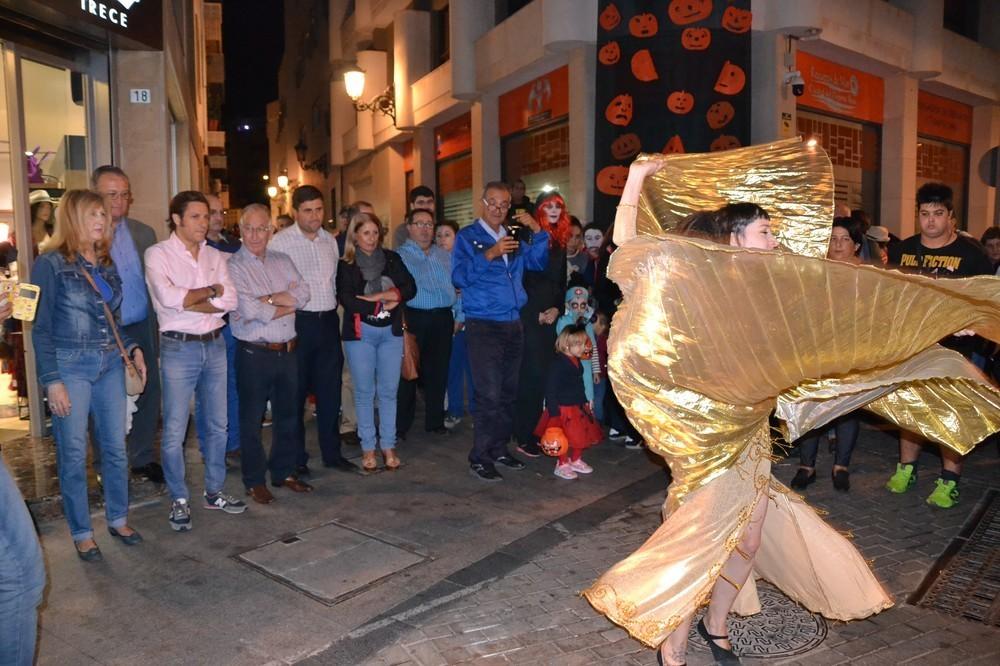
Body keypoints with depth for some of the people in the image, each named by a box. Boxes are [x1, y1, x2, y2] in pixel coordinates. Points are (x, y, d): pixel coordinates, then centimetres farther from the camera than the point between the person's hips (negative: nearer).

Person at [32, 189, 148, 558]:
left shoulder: (106, 264, 10)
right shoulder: (51, 264, -7)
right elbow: (41, 327, -7)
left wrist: (132, 348, 4)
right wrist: (52, 381, -12)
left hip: (110, 365, 5)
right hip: (70, 367, -5)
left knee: (116, 447, 10)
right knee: (74, 454, 3)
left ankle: (118, 519, 26)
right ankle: (82, 532, 17)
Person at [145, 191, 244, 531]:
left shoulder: (215, 256, 8)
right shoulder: (158, 254, -5)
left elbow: (230, 301, -4)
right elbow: (168, 298, -21)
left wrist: (187, 301, -14)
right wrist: (211, 290, -10)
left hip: (215, 345, 5)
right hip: (179, 348, -5)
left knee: (218, 425, 13)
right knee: (174, 431, 1)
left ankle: (214, 492, 28)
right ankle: (179, 500, 17)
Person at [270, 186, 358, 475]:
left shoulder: (330, 240, 11)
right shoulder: (280, 241, -7)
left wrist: (333, 310, 14)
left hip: (328, 321, 5)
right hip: (298, 321, -5)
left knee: (330, 391, 11)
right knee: (295, 393, 4)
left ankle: (332, 453, 24)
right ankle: (296, 459, 16)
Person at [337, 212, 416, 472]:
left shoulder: (392, 259, 9)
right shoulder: (346, 266, 0)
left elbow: (410, 288, 0)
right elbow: (348, 300, -11)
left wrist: (379, 296, -14)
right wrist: (384, 303, -10)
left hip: (391, 332, 2)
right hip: (360, 333, -2)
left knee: (389, 391, 6)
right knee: (364, 392, 3)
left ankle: (388, 446, 16)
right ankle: (368, 448, 13)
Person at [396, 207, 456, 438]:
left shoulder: (446, 256, 15)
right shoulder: (399, 256, 0)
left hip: (443, 318, 4)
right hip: (414, 318, -4)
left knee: (438, 372, 10)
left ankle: (435, 421, 23)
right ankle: (400, 426, 10)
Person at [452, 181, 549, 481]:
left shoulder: (514, 237, 16)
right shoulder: (468, 237, -1)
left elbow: (538, 263, 9)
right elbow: (459, 276, -13)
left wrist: (537, 231, -1)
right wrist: (489, 254, -22)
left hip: (513, 324, 6)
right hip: (483, 325, -6)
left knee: (508, 393, 11)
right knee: (489, 395, -9)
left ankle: (499, 448, 23)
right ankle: (479, 457, 0)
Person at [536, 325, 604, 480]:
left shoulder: (577, 362, 6)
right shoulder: (558, 364, -21)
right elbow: (550, 389, -22)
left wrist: (585, 401, 20)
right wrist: (553, 411, -22)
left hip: (578, 407, 9)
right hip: (563, 409, -9)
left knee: (582, 436, 16)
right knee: (566, 438, -1)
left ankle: (576, 461, 35)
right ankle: (562, 465, 18)